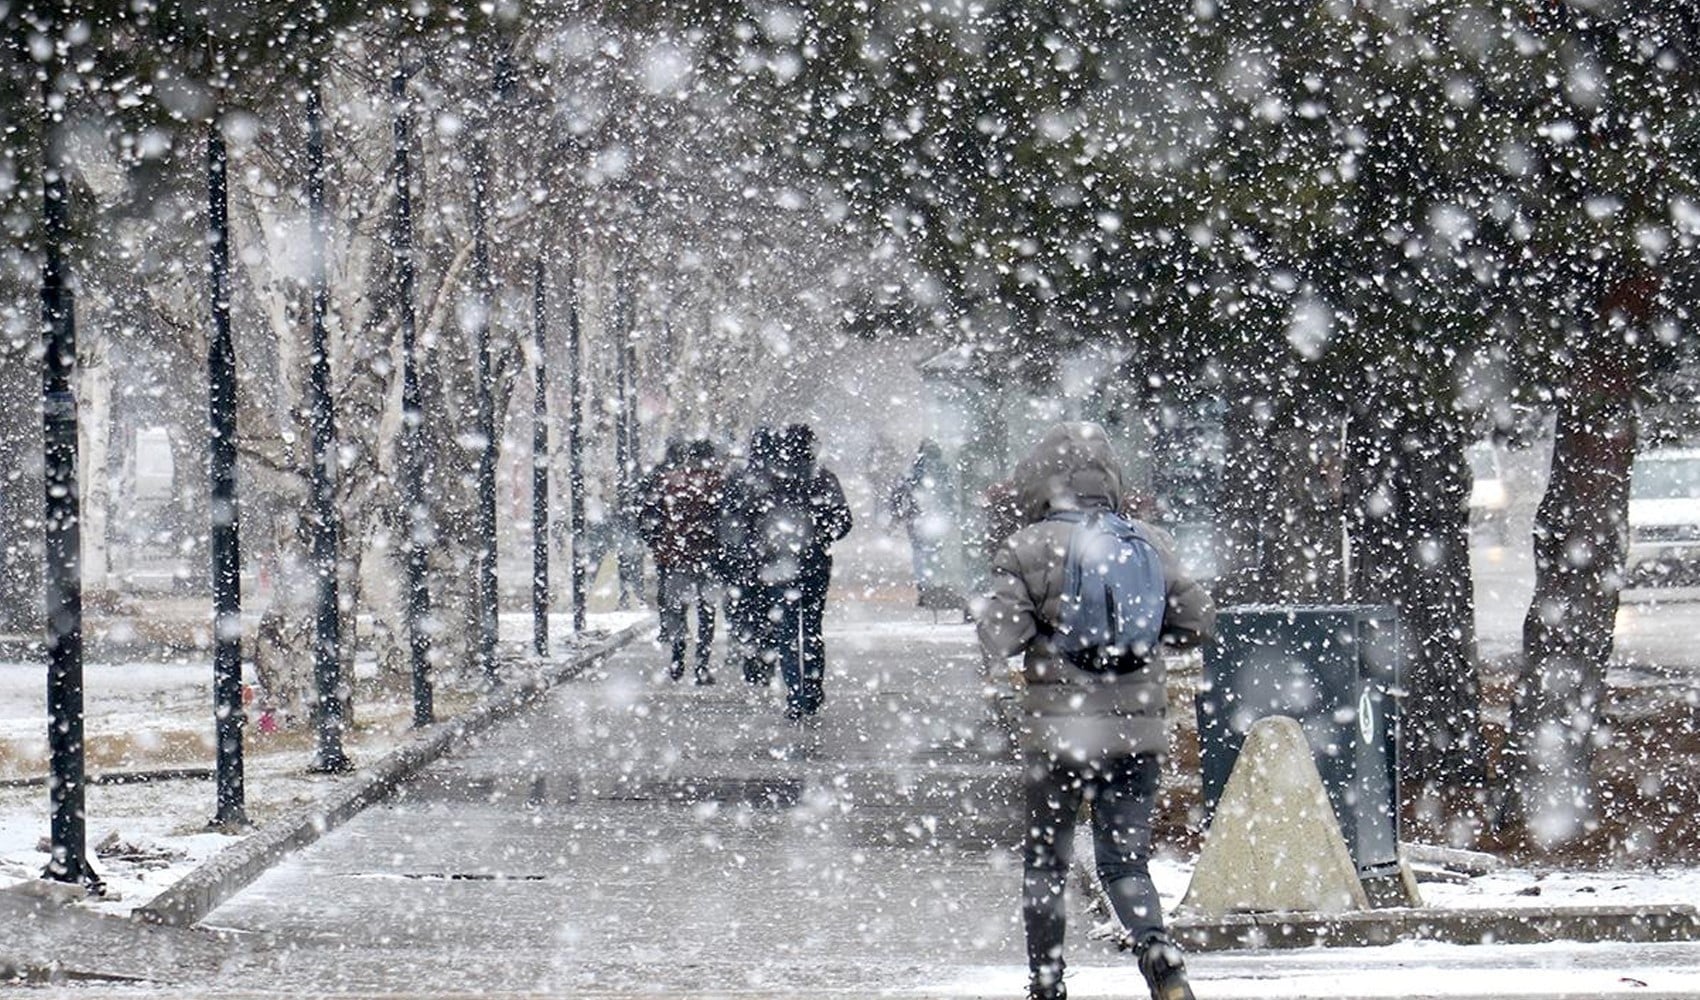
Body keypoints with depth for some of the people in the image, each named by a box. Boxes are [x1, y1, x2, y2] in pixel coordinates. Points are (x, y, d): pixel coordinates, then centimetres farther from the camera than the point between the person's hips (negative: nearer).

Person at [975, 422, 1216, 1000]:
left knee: (1045, 860, 12)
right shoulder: (1148, 542, 2)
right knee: (1125, 860, 8)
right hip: (1138, 727, 2)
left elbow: (999, 639, -10)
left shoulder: (1028, 548, -7)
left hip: (1060, 728, -2)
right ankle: (1156, 948, -18)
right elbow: (1198, 622, 7)